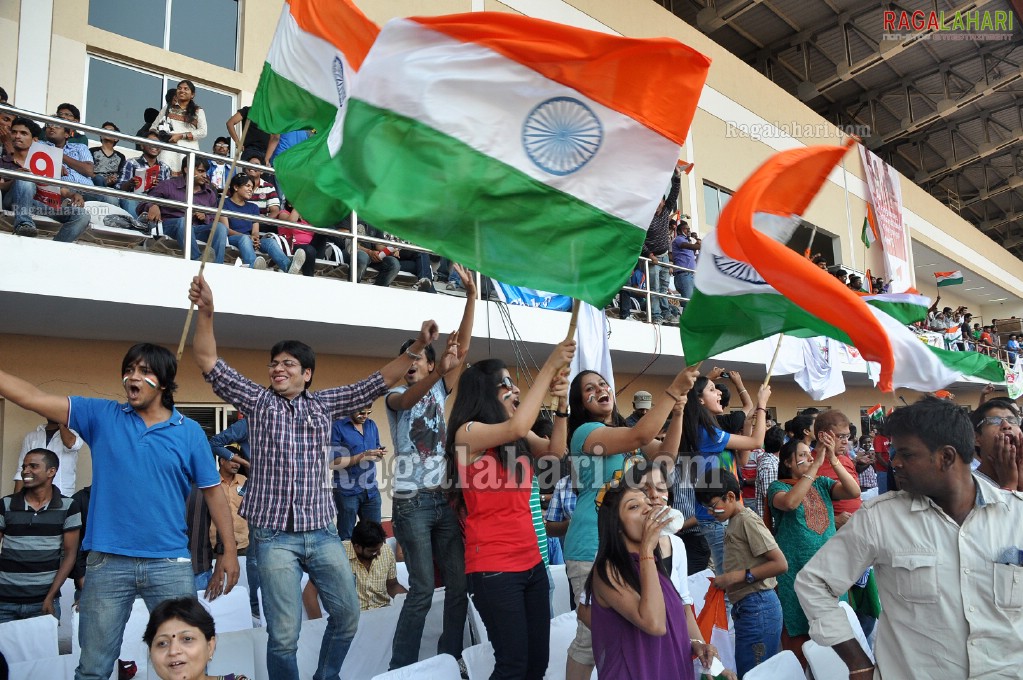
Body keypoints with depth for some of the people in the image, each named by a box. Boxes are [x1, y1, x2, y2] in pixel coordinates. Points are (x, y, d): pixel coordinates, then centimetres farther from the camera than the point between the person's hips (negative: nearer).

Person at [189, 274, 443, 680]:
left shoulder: (324, 404, 9)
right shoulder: (257, 401, 4)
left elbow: (378, 383, 6)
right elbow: (208, 363, -3)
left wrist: (417, 347, -2)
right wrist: (205, 311, -17)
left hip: (322, 531, 3)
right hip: (274, 535, -2)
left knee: (347, 616, 9)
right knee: (284, 634, -2)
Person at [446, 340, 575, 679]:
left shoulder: (518, 439, 11)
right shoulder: (468, 433, -13)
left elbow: (555, 448, 4)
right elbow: (516, 427, -29)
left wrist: (561, 402, -9)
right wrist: (549, 367, -25)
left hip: (532, 561, 7)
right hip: (493, 568, -7)